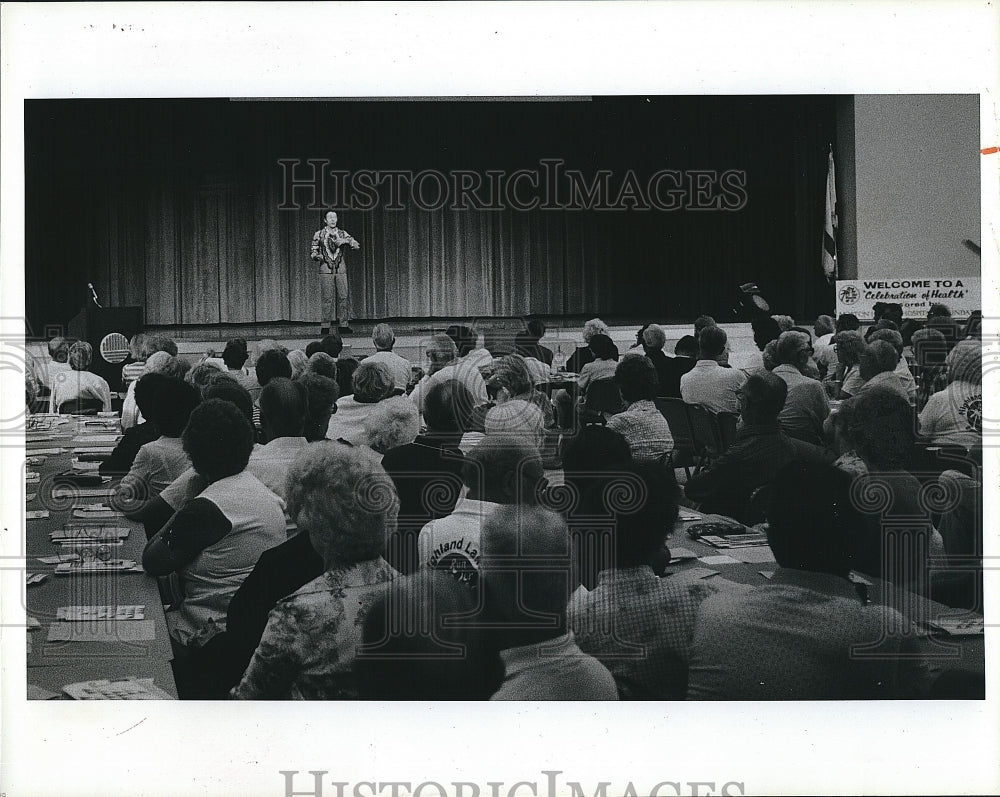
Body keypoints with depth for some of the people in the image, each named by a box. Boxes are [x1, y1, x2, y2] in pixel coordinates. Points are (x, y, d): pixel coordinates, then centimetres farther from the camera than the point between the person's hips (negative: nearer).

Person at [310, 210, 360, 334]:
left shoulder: (342, 234, 10)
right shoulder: (319, 234, 6)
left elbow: (357, 246, 1)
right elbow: (313, 251, 8)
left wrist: (345, 240, -16)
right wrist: (317, 256, -14)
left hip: (341, 269, 2)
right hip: (326, 269, -2)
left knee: (343, 296, -3)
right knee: (327, 298, -6)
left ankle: (343, 324, 2)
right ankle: (325, 326, -2)